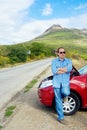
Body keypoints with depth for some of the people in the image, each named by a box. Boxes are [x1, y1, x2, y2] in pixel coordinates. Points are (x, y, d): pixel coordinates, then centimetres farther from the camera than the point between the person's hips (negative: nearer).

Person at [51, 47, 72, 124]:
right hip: (57, 83, 0)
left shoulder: (68, 61, 7)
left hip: (65, 82, 0)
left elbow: (69, 69, -14)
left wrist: (58, 69, -10)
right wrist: (65, 70, -8)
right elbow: (54, 71, -11)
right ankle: (61, 117, 20)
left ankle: (64, 95, 8)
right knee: (58, 101, 4)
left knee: (66, 93, -31)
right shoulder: (54, 61, 5)